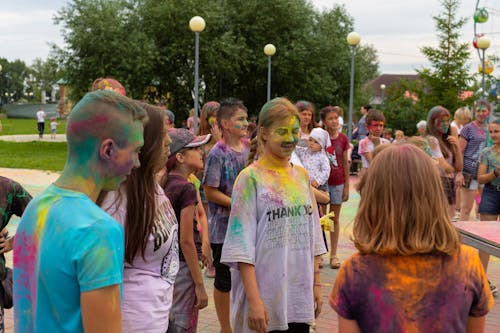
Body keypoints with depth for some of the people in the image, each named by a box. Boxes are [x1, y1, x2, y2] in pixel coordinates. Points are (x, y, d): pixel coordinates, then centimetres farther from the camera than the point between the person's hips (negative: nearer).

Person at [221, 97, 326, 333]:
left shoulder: (302, 176, 10)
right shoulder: (250, 178, -7)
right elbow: (242, 246, -11)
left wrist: (316, 284, 11)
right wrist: (254, 299, -16)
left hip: (300, 295, 5)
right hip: (265, 297, -5)